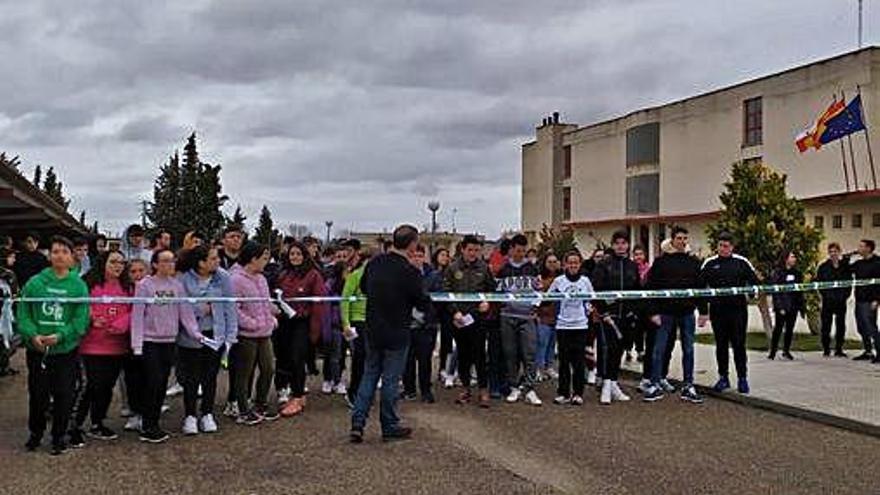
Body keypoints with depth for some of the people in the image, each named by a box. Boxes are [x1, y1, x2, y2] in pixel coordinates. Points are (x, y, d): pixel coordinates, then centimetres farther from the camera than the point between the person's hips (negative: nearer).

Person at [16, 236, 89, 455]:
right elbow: (23, 314, 0)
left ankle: (59, 436, 22)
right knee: (37, 394, 11)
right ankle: (35, 433, 31)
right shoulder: (35, 282, 0)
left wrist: (60, 335, -20)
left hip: (66, 350, -1)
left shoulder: (79, 285, -2)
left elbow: (81, 320, -7)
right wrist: (33, 335, -17)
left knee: (63, 395, 5)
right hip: (37, 350, 1)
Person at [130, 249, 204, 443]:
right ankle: (148, 429, 1)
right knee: (154, 382, -8)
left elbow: (186, 311, 6)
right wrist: (137, 343, -10)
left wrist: (196, 333, -6)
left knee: (162, 383, 8)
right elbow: (137, 315, -7)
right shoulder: (144, 285, -7)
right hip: (150, 340, -4)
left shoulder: (177, 285, 5)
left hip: (170, 340, 4)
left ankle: (154, 425, 18)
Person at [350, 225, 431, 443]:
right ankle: (390, 427, 17)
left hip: (372, 332, 5)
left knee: (370, 375, 16)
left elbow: (363, 288, 15)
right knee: (391, 379, 6)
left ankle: (357, 423, 10)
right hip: (397, 334, -5)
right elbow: (423, 304, -10)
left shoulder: (374, 263, -1)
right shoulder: (410, 272, -19)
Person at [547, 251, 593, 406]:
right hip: (563, 325, -1)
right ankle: (563, 393, 9)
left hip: (580, 325, 1)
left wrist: (589, 309, 2)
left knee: (579, 361, 1)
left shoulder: (585, 281, 7)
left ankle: (578, 393, 7)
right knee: (564, 360, 2)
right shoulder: (558, 281, 3)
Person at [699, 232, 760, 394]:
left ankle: (742, 378, 10)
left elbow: (754, 281, 9)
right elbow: (700, 286, 7)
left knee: (739, 344, 1)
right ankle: (723, 377, 17)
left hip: (738, 309, -1)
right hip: (717, 311, 1)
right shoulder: (709, 264, 5)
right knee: (721, 345, 7)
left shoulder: (741, 262, 3)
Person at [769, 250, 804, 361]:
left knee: (790, 329, 7)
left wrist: (801, 306, 9)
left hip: (793, 306, 5)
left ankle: (786, 350, 17)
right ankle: (773, 351, 5)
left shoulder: (797, 273, 12)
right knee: (778, 328, -3)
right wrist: (779, 306, -14)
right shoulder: (778, 272, -4)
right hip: (782, 306, -5)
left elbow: (800, 290, 15)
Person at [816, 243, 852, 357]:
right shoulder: (823, 267, 3)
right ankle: (826, 349, 6)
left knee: (841, 325, 5)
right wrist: (825, 294, -10)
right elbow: (818, 283, 1)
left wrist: (846, 294, -3)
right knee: (826, 326, -1)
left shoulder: (845, 265, 7)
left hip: (841, 300, 2)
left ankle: (839, 350, 12)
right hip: (828, 301, -2)